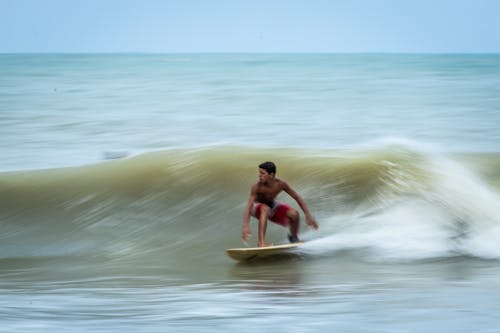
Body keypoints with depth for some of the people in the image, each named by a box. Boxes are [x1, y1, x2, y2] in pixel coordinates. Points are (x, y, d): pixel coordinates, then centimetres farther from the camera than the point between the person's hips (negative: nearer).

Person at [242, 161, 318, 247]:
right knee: (265, 209, -38)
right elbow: (249, 206, -37)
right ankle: (261, 242, -44)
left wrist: (308, 216, -15)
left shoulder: (281, 184, -23)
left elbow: (298, 198, -13)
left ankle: (293, 237, 14)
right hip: (257, 208, -4)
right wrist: (245, 226, -50)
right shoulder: (257, 187, -31)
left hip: (272, 205, 4)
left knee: (294, 214, -16)